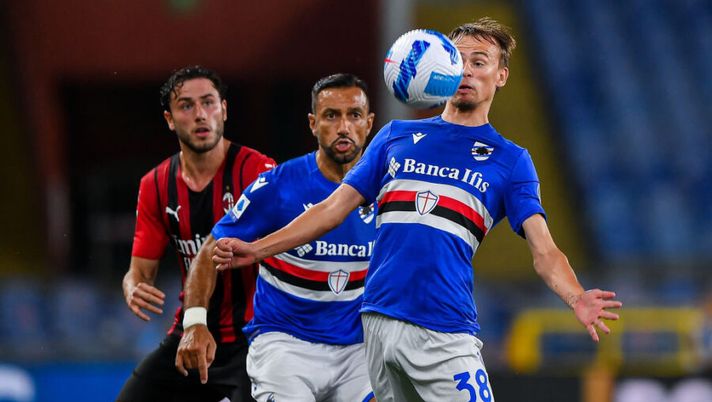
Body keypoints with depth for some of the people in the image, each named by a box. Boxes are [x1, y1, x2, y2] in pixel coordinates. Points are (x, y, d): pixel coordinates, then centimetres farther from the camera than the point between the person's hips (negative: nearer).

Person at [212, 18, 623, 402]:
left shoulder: (511, 160, 8)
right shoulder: (397, 136, 16)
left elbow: (543, 249, -3)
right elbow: (335, 207, 18)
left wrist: (576, 297, -23)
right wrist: (257, 249, 9)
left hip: (447, 331, -3)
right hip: (381, 318, 3)